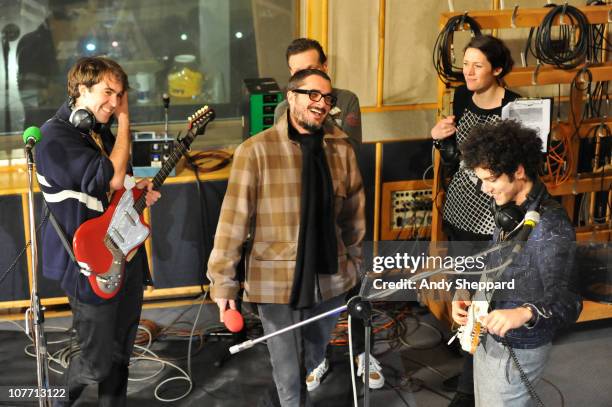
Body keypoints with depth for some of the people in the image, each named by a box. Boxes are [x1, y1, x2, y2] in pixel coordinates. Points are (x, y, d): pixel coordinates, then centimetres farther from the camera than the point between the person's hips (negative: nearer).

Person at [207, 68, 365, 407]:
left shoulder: (340, 147, 3)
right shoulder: (256, 150, -10)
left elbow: (354, 211, 10)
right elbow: (234, 217, -11)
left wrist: (355, 262, 14)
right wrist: (223, 281, -11)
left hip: (330, 278, 4)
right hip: (277, 280, -4)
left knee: (312, 363, 19)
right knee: (288, 377, 6)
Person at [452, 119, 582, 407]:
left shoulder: (551, 226, -26)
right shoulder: (509, 209, 2)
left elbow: (566, 303, -29)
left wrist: (524, 314, -48)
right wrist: (466, 296, -2)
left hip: (517, 350, -8)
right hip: (487, 336, 8)